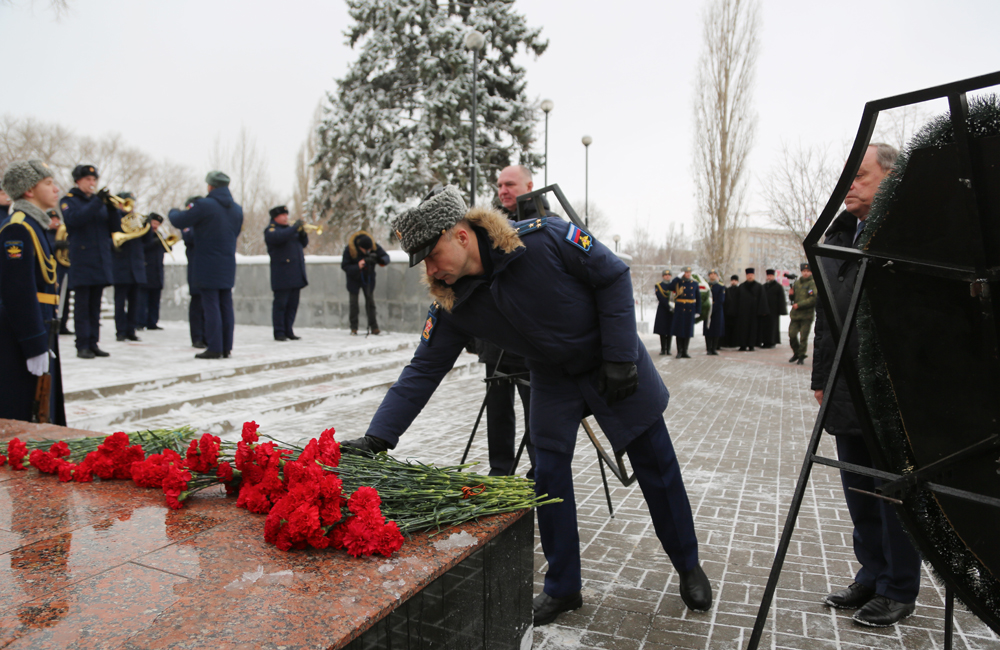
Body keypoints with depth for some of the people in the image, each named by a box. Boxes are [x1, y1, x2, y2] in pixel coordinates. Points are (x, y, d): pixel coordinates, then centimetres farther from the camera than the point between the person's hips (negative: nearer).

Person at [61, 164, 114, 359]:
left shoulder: (99, 200, 17)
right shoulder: (69, 200, 4)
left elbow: (113, 227, 9)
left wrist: (111, 207, -9)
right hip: (81, 260, -5)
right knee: (82, 304, -4)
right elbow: (74, 219, -17)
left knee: (95, 305, 7)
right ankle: (82, 345, -1)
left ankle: (93, 343, 12)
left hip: (101, 261, 5)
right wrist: (96, 202, -23)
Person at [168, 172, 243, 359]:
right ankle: (226, 347, 11)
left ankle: (214, 349, -2)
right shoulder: (237, 209, 8)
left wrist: (173, 211, 17)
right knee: (226, 305, 9)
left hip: (208, 266, -6)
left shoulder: (204, 205, -13)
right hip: (228, 266, 6)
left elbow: (179, 221, -7)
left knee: (211, 306, -3)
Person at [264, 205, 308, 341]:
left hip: (295, 273, 7)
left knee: (293, 304, 7)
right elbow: (279, 237, -23)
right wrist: (295, 227, -19)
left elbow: (303, 243, 20)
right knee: (280, 303, -5)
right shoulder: (271, 230, 0)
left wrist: (302, 232, 2)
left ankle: (288, 331, 13)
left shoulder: (289, 229, 23)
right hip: (282, 275, -7)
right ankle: (279, 332, 0)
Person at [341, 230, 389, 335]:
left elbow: (386, 256, -12)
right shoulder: (349, 249, -25)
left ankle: (374, 327, 2)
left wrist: (379, 260, -36)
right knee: (353, 302, -1)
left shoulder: (375, 247, -20)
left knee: (370, 301, -2)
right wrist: (357, 267, -37)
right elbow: (344, 266, -20)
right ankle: (353, 328, 8)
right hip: (354, 278, -1)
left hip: (368, 278, 1)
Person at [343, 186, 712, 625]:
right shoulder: (452, 305, -17)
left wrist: (620, 356, -21)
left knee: (656, 466, 7)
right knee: (549, 475, -1)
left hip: (614, 365, -3)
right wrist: (377, 437, -22)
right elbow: (423, 370, -13)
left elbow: (613, 276, -20)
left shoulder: (543, 239, -30)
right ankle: (562, 587, 19)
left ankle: (688, 567, 29)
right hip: (552, 378, 3)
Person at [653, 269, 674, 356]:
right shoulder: (658, 286, 2)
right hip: (662, 310, -2)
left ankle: (668, 349, 8)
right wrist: (669, 307, -17)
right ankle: (663, 349, 4)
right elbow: (661, 299, -8)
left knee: (670, 330, 2)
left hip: (672, 310, 2)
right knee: (662, 330, -2)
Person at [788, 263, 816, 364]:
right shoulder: (796, 283, 15)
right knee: (792, 335, 1)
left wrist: (799, 305, -15)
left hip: (806, 315, -5)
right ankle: (796, 353, 20)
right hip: (795, 314, 5)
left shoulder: (813, 283, -3)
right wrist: (791, 294, 0)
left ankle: (801, 356, 7)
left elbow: (813, 299, -13)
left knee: (803, 337, -4)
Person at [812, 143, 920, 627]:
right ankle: (871, 576, 30)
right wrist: (821, 378, 16)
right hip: (847, 394, 7)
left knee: (894, 494, 5)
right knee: (859, 493, 15)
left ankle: (898, 590, 21)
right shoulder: (838, 238, 13)